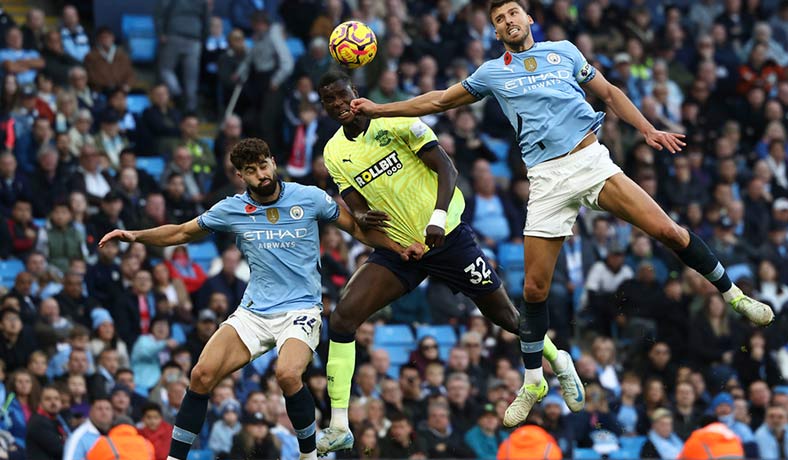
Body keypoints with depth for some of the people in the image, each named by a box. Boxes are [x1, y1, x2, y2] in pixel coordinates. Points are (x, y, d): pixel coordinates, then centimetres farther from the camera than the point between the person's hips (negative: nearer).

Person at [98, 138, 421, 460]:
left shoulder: (309, 198, -4)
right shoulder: (231, 210, 1)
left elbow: (358, 228, 8)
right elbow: (182, 233, 12)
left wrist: (400, 247, -2)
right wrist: (135, 236, -2)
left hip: (300, 310, -3)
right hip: (252, 312, 3)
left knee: (288, 374, -31)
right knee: (202, 375, -13)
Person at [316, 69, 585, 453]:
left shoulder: (396, 121, -12)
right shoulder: (334, 153, 2)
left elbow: (446, 168, -13)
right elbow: (354, 207, 2)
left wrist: (438, 216, -29)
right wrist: (362, 218, -23)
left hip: (447, 235, -3)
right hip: (398, 249, 4)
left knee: (504, 314, 6)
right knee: (342, 317, -15)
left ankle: (559, 363, 37)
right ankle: (338, 428, -14)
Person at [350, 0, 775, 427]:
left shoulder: (563, 50, 13)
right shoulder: (492, 72, 15)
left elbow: (608, 92, 18)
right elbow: (439, 100, 20)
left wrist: (647, 130, 7)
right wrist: (377, 109, 16)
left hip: (591, 161, -1)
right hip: (547, 180, 1)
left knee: (666, 230, -15)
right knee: (534, 288, -3)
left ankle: (732, 295, 3)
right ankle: (532, 382, 14)